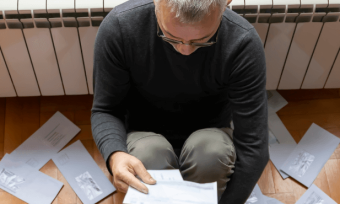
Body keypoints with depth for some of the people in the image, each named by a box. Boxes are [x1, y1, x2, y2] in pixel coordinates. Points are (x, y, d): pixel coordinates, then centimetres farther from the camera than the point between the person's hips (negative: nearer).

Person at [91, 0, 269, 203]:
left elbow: (252, 145, -23)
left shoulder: (243, 43, -26)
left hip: (208, 131, 0)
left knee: (213, 155, -32)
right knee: (149, 157, -32)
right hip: (145, 131, 0)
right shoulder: (118, 27, -25)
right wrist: (115, 154, -35)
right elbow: (105, 110, -14)